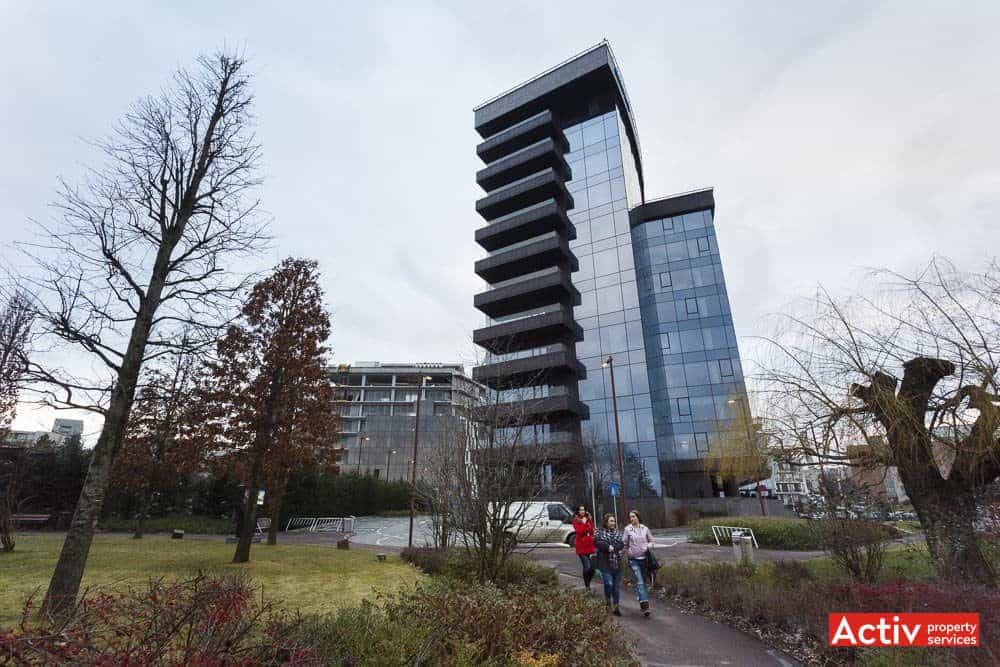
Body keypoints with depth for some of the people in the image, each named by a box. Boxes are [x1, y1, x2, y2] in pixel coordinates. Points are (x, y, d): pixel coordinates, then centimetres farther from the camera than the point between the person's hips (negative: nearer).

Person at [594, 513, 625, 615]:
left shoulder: (617, 532, 12)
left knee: (617, 586, 7)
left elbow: (622, 544, 0)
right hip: (605, 563, -4)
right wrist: (608, 547, -17)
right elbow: (597, 543, -14)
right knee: (608, 584, -11)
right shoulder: (600, 533, 0)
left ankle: (616, 606, 19)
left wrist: (613, 548, -14)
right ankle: (607, 602, 13)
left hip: (617, 563, 4)